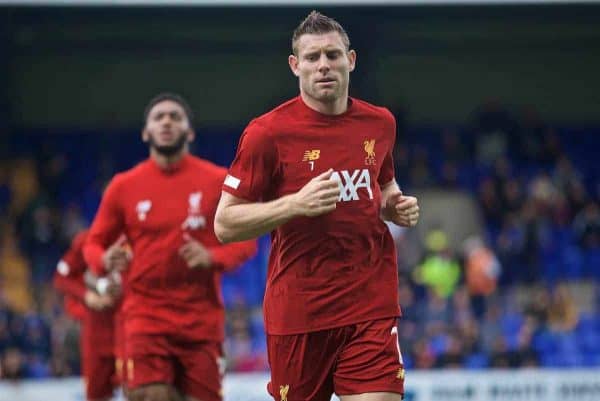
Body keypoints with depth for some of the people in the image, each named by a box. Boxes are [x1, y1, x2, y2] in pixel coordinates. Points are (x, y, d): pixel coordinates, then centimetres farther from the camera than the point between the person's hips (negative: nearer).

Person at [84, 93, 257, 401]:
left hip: (202, 320, 1)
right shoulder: (124, 186, 4)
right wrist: (105, 260, -11)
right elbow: (95, 242, 12)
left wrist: (212, 257, -14)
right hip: (146, 315, -1)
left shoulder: (218, 181, 2)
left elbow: (245, 240, 5)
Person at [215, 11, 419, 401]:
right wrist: (296, 204, -20)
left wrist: (397, 206, 4)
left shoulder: (380, 123, 7)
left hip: (372, 306, 2)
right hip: (297, 309, -2)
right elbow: (224, 224, -6)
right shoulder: (268, 132, -6)